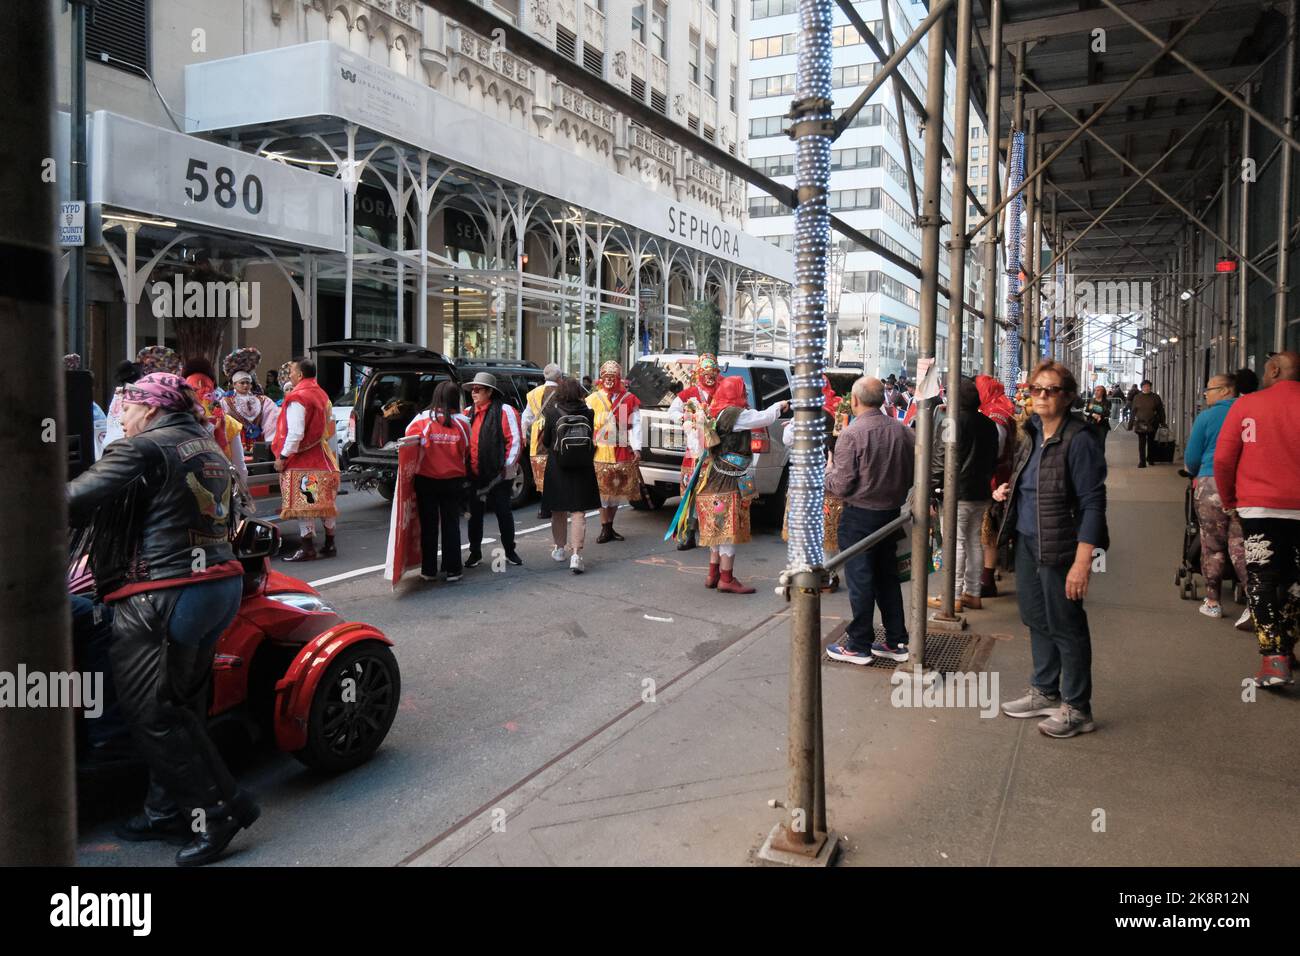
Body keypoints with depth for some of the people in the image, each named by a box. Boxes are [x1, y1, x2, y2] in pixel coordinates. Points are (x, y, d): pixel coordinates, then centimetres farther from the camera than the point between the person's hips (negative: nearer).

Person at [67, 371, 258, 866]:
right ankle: (168, 810, 26)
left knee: (152, 713, 1)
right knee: (181, 706, 16)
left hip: (164, 598, -9)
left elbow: (75, 502, -19)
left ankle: (220, 808, 4)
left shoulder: (143, 449, -10)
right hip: (222, 583, 9)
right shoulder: (208, 448, 16)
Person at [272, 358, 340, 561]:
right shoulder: (322, 394, 11)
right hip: (322, 456, 8)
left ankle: (308, 548, -1)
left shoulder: (297, 398, -15)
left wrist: (283, 457, -15)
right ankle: (329, 544, 20)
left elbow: (295, 433, -21)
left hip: (302, 460, -8)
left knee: (303, 504, -3)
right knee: (325, 501, 13)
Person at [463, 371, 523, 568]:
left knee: (503, 512, 6)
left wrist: (506, 466, -13)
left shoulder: (505, 411, -7)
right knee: (475, 513, 11)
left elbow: (516, 440, -10)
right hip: (475, 475, 5)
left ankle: (510, 551, 19)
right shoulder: (469, 413, 11)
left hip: (499, 475, -5)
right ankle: (475, 553, 21)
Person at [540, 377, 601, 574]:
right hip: (583, 469, 0)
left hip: (557, 469, 0)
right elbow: (591, 438, 4)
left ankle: (560, 548, 30)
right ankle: (576, 554, -10)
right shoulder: (587, 412, -6)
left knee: (558, 511, 17)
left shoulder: (553, 412, -9)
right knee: (578, 512, 1)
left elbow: (545, 442, 0)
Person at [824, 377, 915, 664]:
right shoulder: (903, 431, 0)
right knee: (888, 576, 16)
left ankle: (859, 646, 12)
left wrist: (827, 473, 2)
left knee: (860, 581, 3)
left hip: (859, 514, -6)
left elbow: (841, 486, -17)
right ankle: (896, 642, 23)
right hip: (892, 512, 6)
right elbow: (912, 475, 8)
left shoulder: (851, 434, -17)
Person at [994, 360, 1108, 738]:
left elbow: (1092, 504, -19)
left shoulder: (1079, 439, -16)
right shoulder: (1033, 433, 9)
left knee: (1066, 626, 3)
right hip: (1027, 539, 8)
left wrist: (1082, 561, -24)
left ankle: (1077, 708, 18)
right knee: (1036, 619, 18)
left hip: (1058, 546, -8)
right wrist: (1008, 490, 5)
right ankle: (1045, 692, 34)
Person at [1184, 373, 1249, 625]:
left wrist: (1195, 473, 23)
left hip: (1212, 484, -3)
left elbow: (1191, 460, 1)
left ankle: (1213, 602, 16)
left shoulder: (1206, 418, -3)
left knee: (1212, 546, 7)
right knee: (1240, 545, 5)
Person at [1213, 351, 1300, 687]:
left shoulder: (1246, 404, -4)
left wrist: (1229, 499, 8)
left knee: (1261, 582, 3)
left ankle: (1273, 659, -6)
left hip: (1259, 508, -2)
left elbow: (1223, 459, -6)